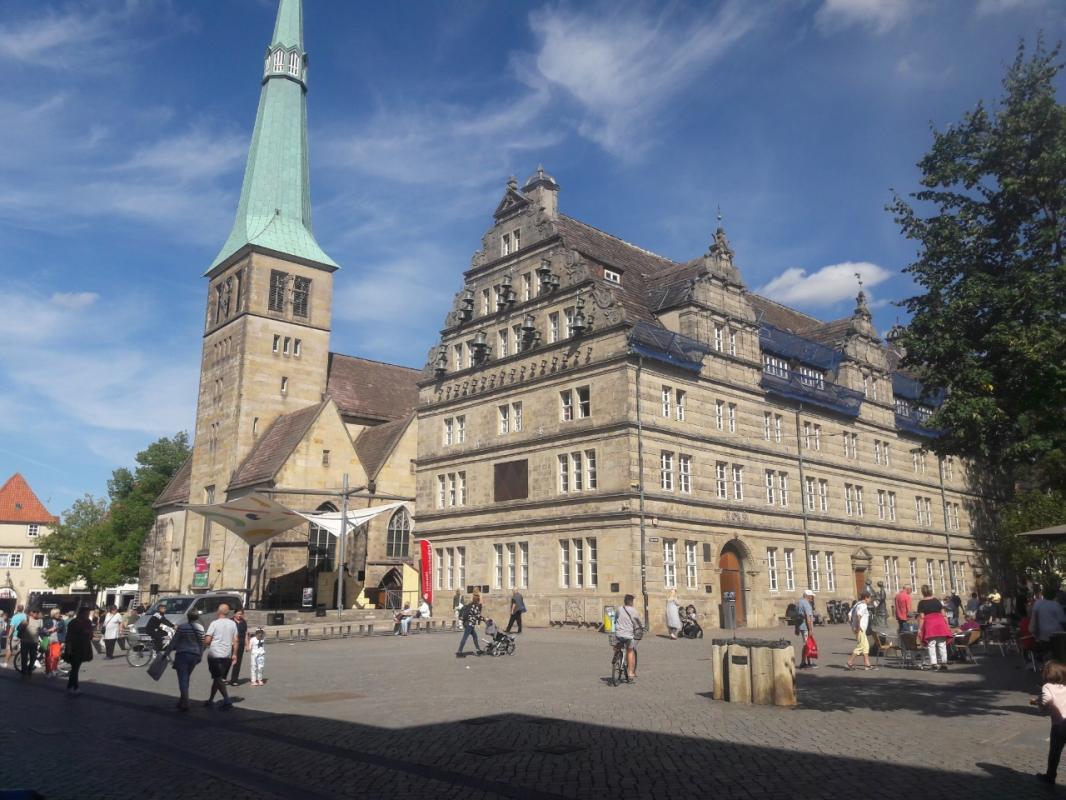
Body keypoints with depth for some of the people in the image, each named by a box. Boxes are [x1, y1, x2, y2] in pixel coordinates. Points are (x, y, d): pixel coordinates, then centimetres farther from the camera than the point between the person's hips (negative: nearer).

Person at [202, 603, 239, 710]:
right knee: (218, 678, 18)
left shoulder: (214, 623, -8)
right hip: (227, 655, 5)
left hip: (214, 654, -5)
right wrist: (234, 655, 12)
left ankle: (227, 700, -19)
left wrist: (205, 645, 10)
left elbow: (207, 640, -12)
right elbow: (235, 641, 6)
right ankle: (210, 700, 26)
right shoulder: (233, 624, 5)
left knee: (218, 678, -5)